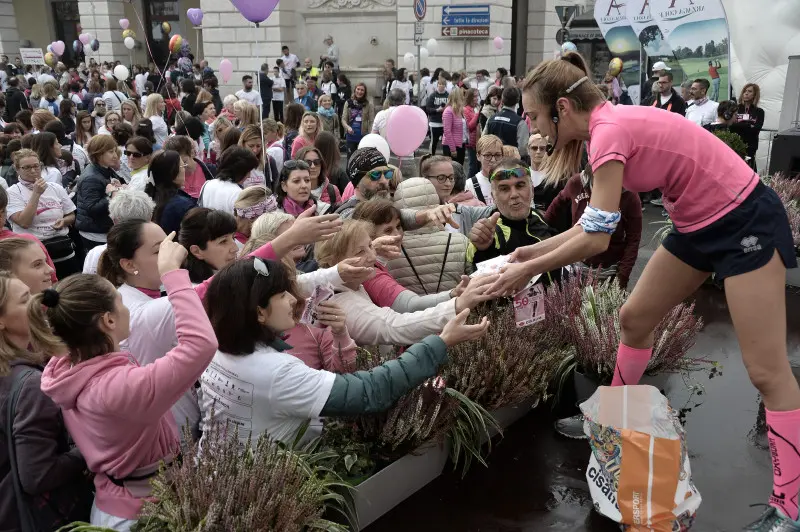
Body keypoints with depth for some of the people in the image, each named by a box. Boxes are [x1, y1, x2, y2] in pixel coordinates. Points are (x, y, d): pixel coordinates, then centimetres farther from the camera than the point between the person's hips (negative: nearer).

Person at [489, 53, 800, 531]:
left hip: (746, 220, -9)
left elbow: (597, 239, -27)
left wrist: (528, 269, -17)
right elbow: (596, 222, 7)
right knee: (635, 318, 14)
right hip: (700, 222, 10)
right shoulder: (606, 126, 3)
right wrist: (537, 250, 6)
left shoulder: (609, 130, -25)